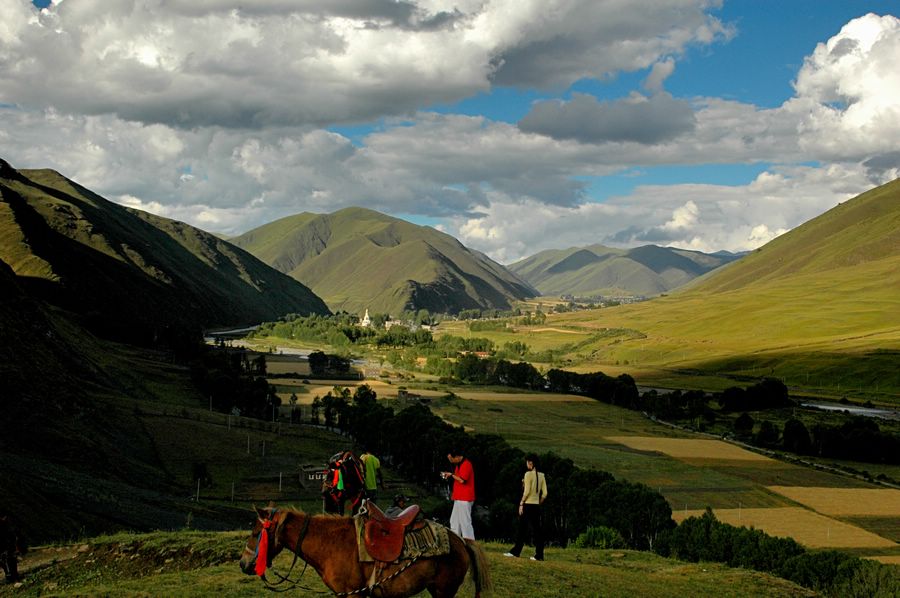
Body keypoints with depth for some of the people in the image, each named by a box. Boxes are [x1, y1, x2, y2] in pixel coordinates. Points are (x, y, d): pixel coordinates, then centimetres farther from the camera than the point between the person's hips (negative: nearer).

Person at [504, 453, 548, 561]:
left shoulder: (528, 474, -10)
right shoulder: (541, 475, 8)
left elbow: (527, 491, -15)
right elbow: (544, 493, 6)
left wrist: (521, 503, -9)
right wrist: (538, 503, 15)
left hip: (527, 504, -6)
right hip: (536, 506, 6)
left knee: (522, 529, 3)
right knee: (537, 529, 6)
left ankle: (516, 551, 9)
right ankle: (539, 555, 3)